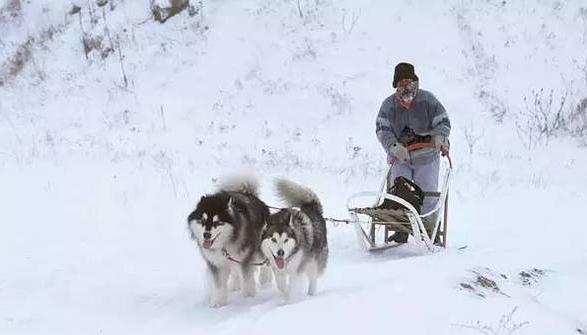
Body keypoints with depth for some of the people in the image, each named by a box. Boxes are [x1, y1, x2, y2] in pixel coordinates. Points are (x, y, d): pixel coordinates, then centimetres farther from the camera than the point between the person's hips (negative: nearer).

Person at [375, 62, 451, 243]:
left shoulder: (428, 100, -5)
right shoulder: (389, 104, -1)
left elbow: (443, 122, -5)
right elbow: (382, 130, -6)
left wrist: (439, 137, -26)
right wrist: (394, 146, -23)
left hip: (426, 156, -2)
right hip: (400, 157, 2)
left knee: (427, 193, -6)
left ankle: (430, 228, 6)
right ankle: (402, 230, 1)